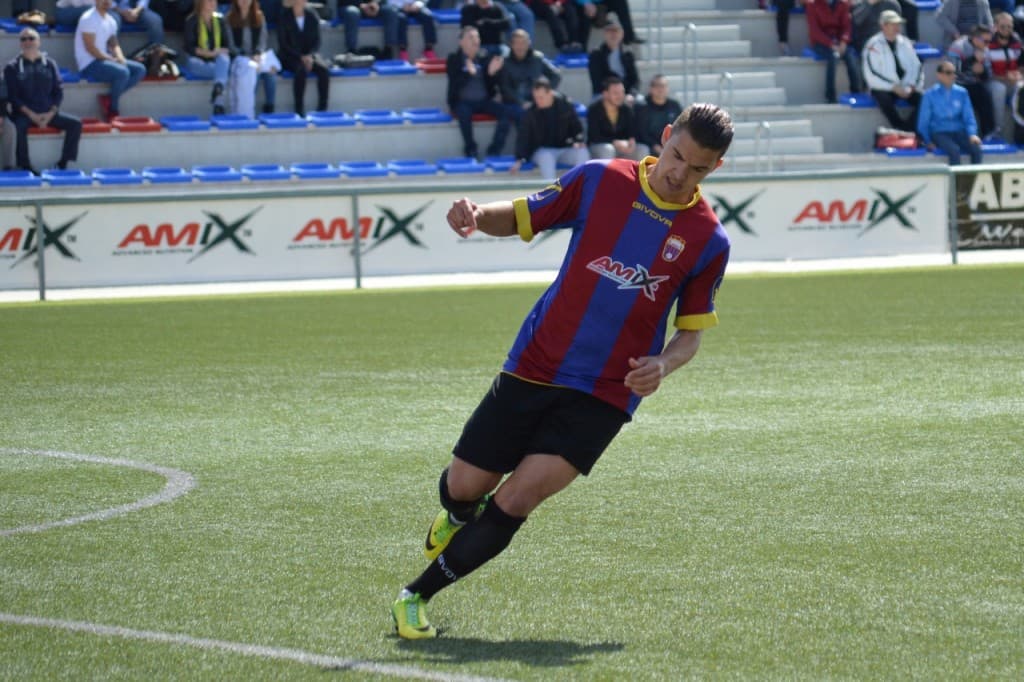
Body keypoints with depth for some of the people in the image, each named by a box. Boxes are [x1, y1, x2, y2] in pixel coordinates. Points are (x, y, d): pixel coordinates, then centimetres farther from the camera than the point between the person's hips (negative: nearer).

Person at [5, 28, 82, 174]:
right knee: (20, 127, -37)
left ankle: (63, 163, -12)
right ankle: (25, 167, -28)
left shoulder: (49, 64, 9)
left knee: (75, 124, -17)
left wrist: (51, 114, -10)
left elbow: (59, 91, 7)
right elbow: (12, 96, -3)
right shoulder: (12, 67, 2)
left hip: (48, 112, 3)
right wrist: (31, 114, -15)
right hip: (24, 113, -3)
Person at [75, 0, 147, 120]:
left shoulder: (110, 21, 13)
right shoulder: (88, 19, -13)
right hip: (89, 64, -9)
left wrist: (120, 58, -7)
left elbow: (114, 44, 15)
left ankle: (109, 99, -10)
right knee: (122, 72, -30)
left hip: (105, 60, 9)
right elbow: (90, 48, -18)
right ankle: (113, 107, -10)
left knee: (140, 70, -3)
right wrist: (112, 60, -18)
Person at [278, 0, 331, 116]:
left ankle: (322, 109, -23)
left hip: (309, 55, 3)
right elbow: (283, 43, -8)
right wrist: (300, 57, -19)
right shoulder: (284, 17, -5)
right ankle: (299, 110, -33)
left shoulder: (312, 16, 3)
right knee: (301, 70, -36)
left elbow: (316, 41, 4)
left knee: (324, 70, -27)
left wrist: (310, 56, -15)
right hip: (290, 56, -3)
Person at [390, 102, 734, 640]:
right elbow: (521, 217, 8)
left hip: (604, 397, -1)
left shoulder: (708, 240, -2)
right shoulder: (600, 180, -3)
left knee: (515, 501, -16)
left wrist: (663, 364, -16)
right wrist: (478, 213, -15)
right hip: (533, 368, 1)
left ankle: (417, 596, -2)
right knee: (465, 486, 5)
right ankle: (457, 516, 44)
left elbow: (691, 331, 6)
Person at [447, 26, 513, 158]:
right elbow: (455, 85, -12)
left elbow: (491, 87, 8)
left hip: (483, 101, 4)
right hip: (462, 101, -4)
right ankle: (471, 151, -21)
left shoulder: (484, 58, 9)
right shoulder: (453, 59, 1)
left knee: (506, 112, -23)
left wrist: (492, 73, -12)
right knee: (464, 113, -38)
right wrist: (469, 73, -28)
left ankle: (494, 152, -19)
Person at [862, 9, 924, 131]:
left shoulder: (905, 43, 11)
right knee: (884, 99, -37)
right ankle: (904, 130, -29)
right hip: (883, 88, -4)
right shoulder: (874, 45, -6)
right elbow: (871, 75, -12)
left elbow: (916, 67, 13)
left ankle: (910, 129, -26)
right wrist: (894, 87, -16)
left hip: (905, 87, 4)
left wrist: (911, 86, -6)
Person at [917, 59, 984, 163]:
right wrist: (928, 141, 1)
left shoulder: (962, 93, 4)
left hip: (959, 132, 3)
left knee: (976, 149, -26)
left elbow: (969, 118, 6)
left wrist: (973, 134, -11)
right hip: (940, 133, -3)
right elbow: (923, 121, 2)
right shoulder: (930, 95, -5)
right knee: (954, 150, -35)